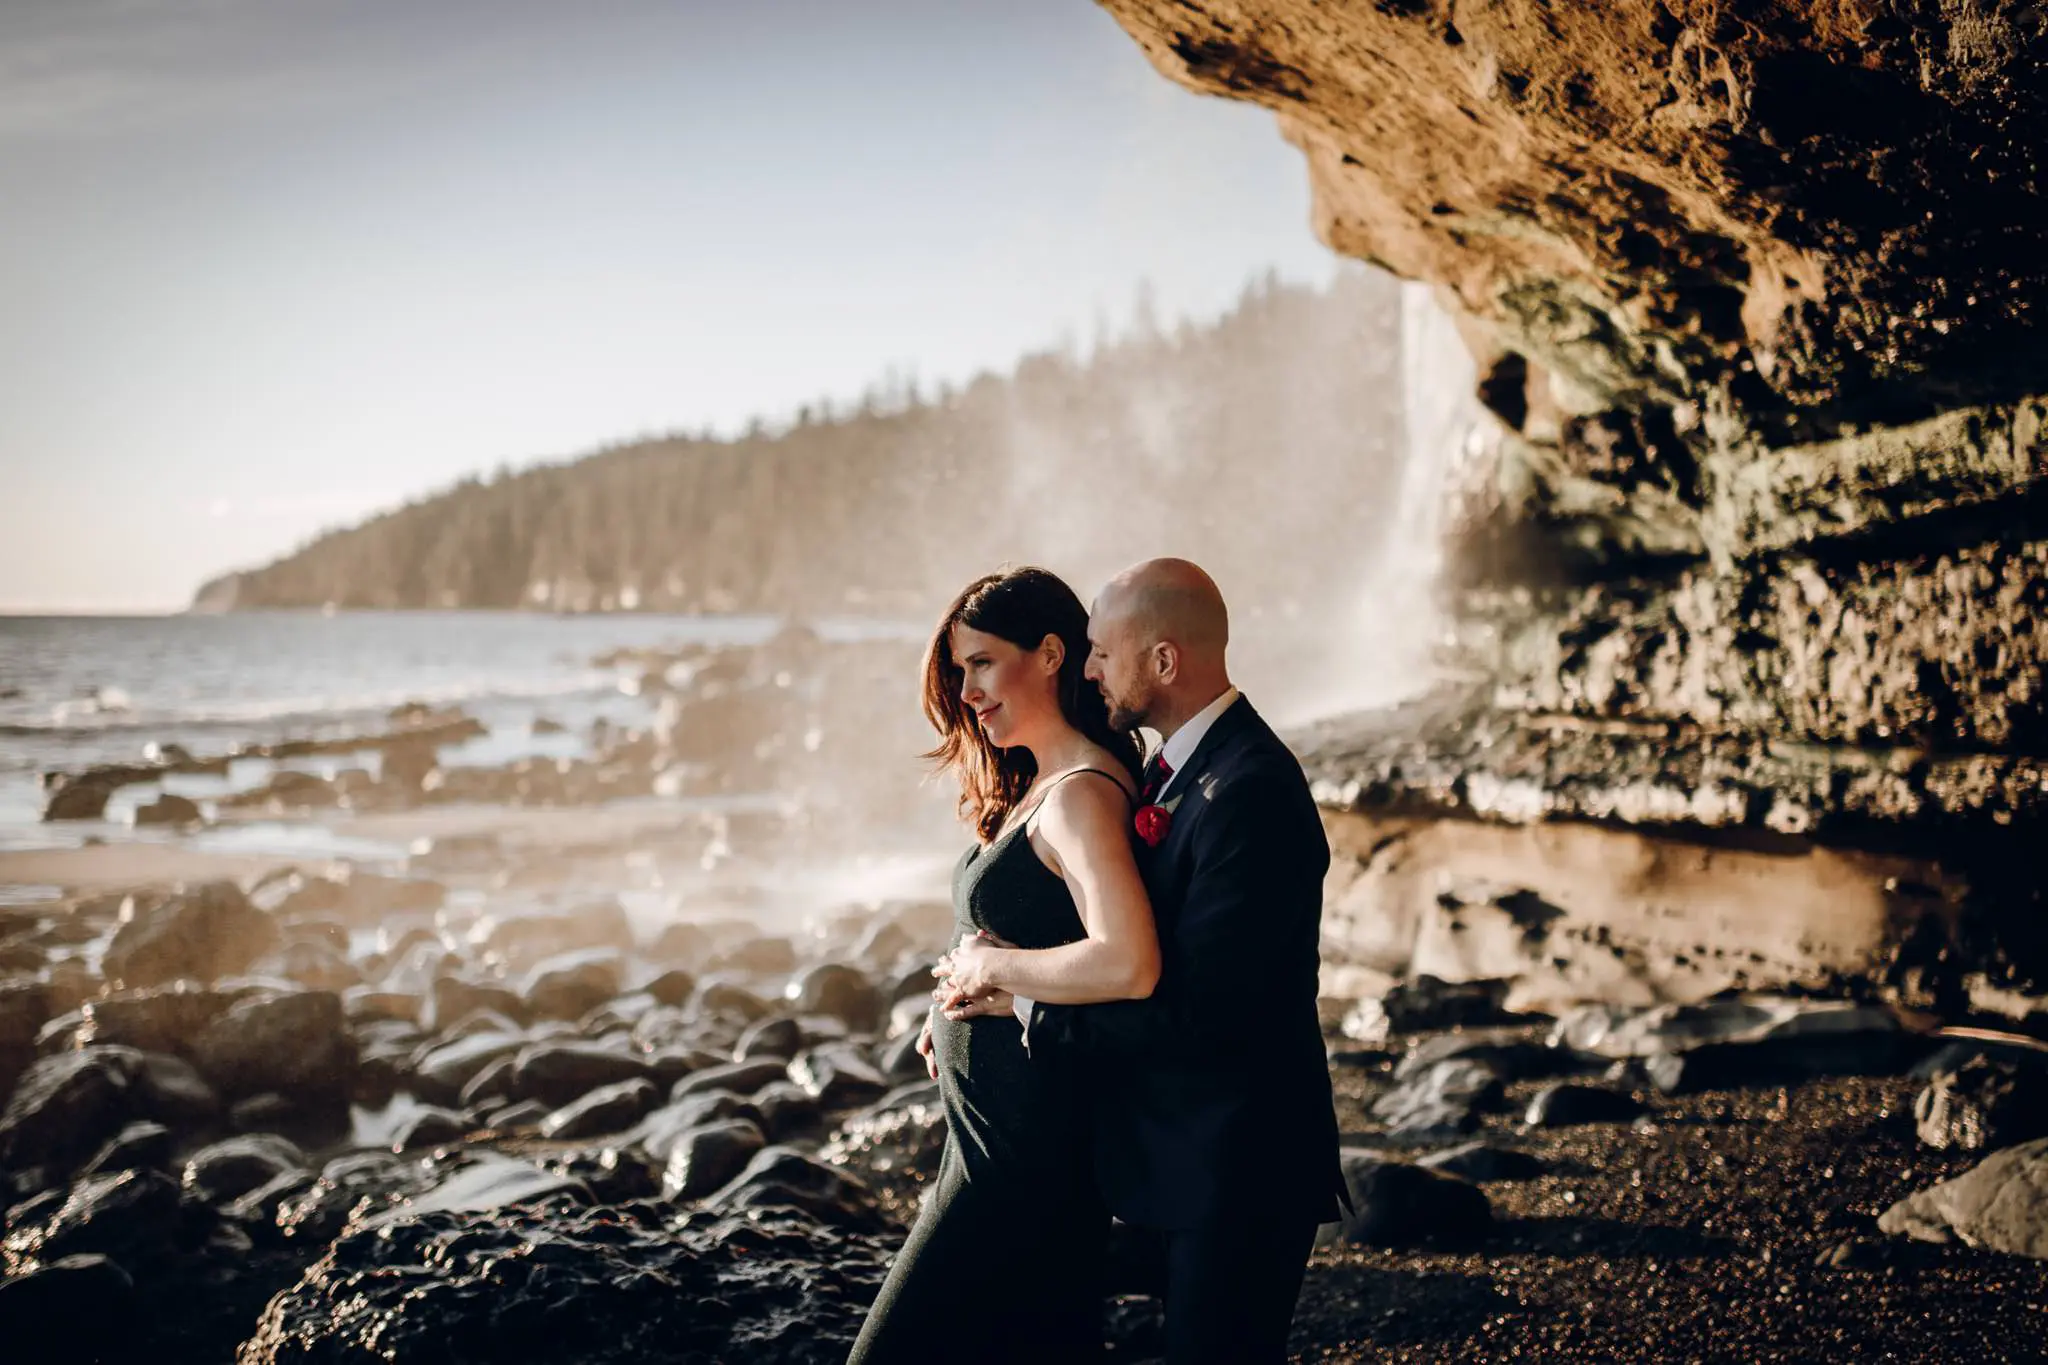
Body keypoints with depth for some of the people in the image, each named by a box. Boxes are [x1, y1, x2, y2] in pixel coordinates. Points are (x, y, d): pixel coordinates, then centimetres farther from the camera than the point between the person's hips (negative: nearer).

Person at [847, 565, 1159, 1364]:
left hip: (1027, 1137, -10)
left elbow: (1128, 965, -34)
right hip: (999, 1117, 10)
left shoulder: (1081, 795, -20)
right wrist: (958, 1004, 3)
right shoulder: (1036, 788, 10)